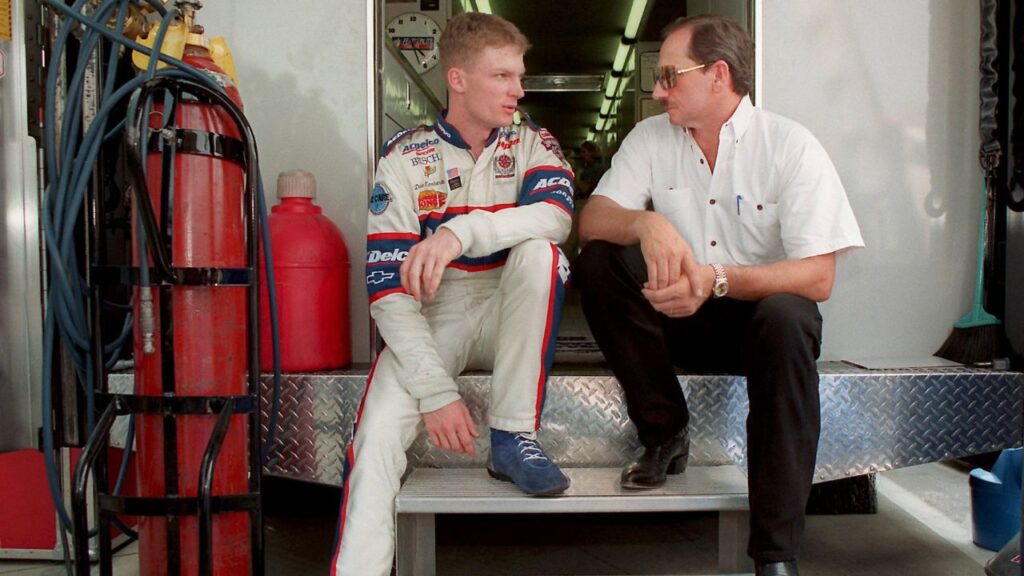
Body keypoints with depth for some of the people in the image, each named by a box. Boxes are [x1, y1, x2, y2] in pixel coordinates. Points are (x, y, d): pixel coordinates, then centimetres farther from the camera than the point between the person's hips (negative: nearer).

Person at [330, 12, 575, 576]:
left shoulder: (532, 143, 3)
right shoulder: (404, 159, -4)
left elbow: (556, 213, -21)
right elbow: (388, 287, -12)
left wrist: (461, 232, -37)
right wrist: (435, 389, -22)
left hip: (508, 318, 2)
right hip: (431, 322, -1)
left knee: (537, 251, -29)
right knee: (376, 435, -27)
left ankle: (513, 438, -21)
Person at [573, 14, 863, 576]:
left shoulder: (790, 146, -10)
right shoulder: (651, 138, 2)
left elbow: (818, 277, -18)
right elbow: (592, 221, -10)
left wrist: (718, 280, -33)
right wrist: (645, 223, -32)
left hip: (760, 311, -2)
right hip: (679, 316, 3)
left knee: (785, 316, -36)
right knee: (596, 263, -20)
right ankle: (665, 434, -8)